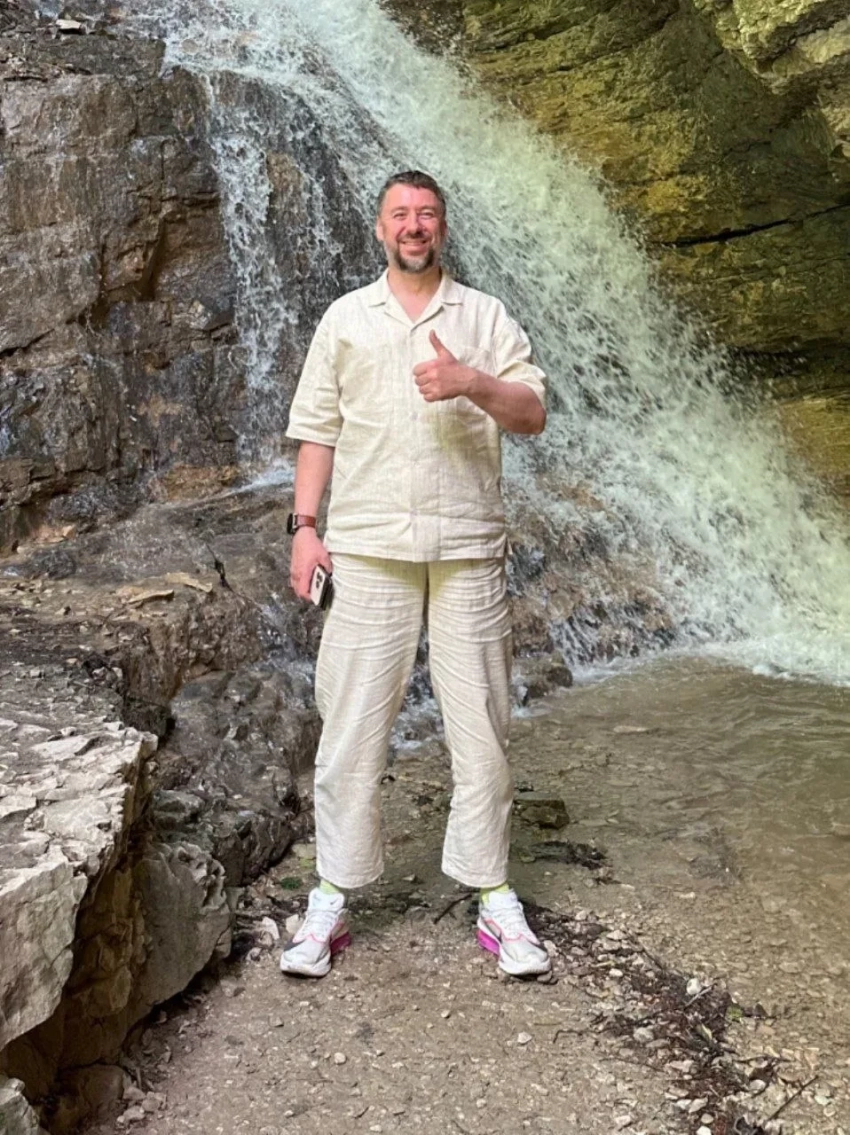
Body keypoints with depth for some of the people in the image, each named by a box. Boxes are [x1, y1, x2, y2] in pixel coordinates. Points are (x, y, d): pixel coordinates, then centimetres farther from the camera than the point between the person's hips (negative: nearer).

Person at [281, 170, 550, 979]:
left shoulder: (485, 317, 10)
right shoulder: (345, 319, 12)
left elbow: (533, 415, 1)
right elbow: (317, 428, 10)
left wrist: (472, 383, -17)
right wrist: (304, 526, 1)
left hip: (468, 548, 0)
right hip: (368, 548, 0)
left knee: (480, 724, 4)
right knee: (351, 724, 1)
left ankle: (492, 894, 15)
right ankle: (332, 896, 12)